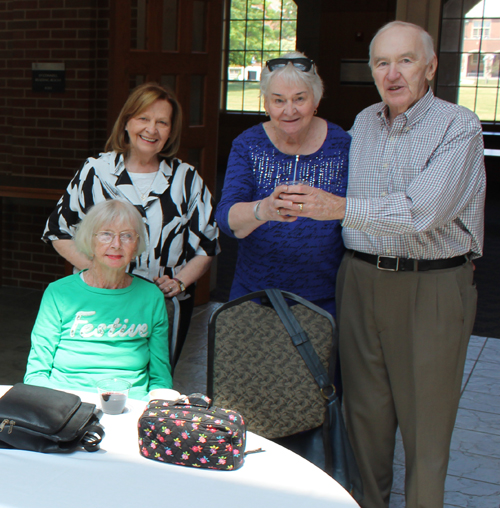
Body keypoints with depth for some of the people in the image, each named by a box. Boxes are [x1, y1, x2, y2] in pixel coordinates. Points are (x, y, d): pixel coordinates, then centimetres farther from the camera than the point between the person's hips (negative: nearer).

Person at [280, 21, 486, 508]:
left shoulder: (458, 127, -9)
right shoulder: (363, 123, 10)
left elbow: (421, 211, -23)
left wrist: (339, 207, -31)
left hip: (432, 286, -5)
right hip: (360, 280, 5)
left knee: (425, 417, 3)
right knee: (364, 410, 11)